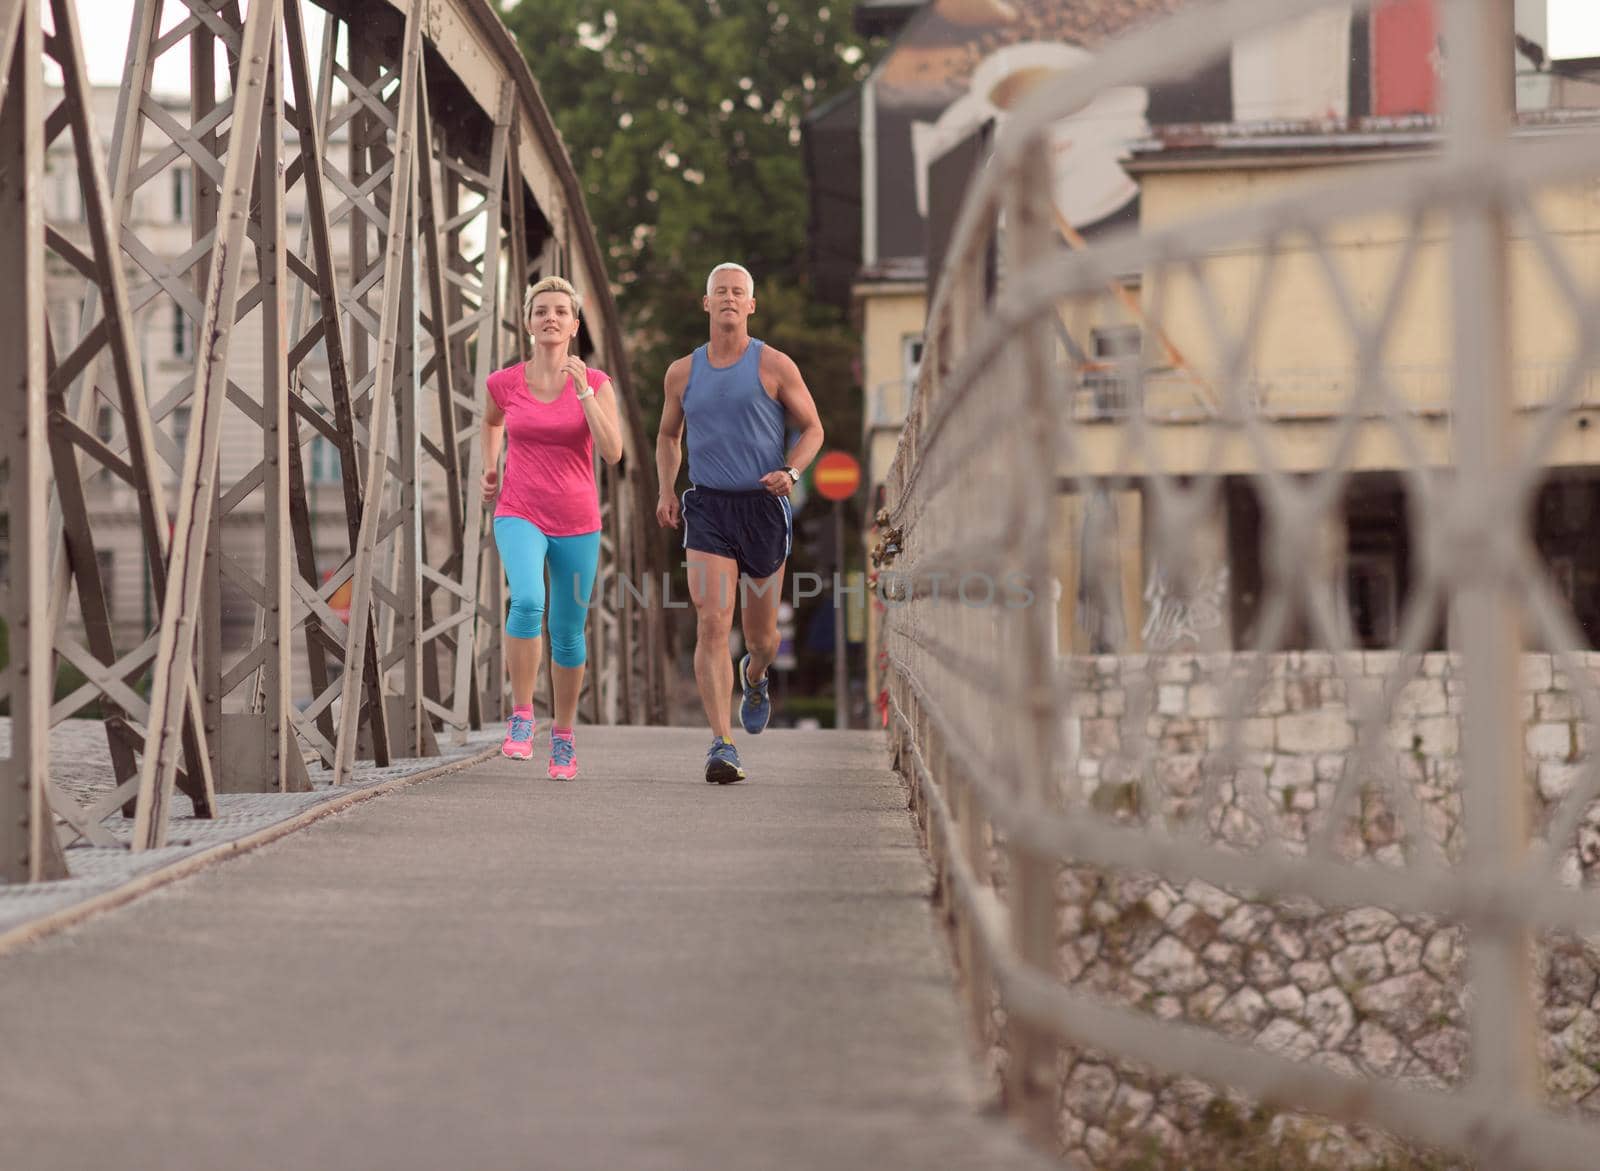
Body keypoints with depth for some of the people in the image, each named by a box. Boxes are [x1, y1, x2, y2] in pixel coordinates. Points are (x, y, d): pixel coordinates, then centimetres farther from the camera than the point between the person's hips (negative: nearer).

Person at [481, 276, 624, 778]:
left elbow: (612, 452, -16)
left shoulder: (596, 383, -4)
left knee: (568, 633, 8)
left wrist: (583, 390, -21)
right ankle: (521, 716, -16)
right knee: (528, 602, -29)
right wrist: (489, 466, 9)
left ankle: (563, 733, 30)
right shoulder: (505, 382, -1)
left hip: (577, 523, 1)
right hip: (519, 516, -1)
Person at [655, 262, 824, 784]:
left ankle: (755, 676, 50)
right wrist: (666, 491, 7)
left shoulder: (774, 366, -1)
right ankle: (721, 746, -19)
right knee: (712, 624, -16)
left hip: (763, 506, 0)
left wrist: (790, 472, -14)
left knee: (760, 635, 11)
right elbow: (668, 435, 22)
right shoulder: (683, 372, 6)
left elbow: (812, 429, 5)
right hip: (708, 508, 0)